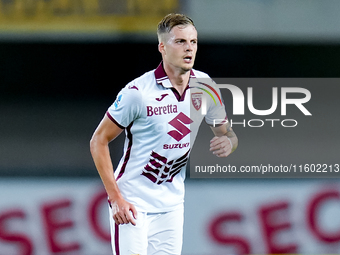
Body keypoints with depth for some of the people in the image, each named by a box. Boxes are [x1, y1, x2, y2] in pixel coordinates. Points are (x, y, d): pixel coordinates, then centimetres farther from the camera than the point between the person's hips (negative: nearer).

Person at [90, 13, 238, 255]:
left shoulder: (205, 87, 0)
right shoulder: (138, 91, -16)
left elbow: (227, 132, 12)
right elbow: (99, 141, -10)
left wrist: (227, 142, -15)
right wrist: (115, 197, -17)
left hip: (171, 205, 5)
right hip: (132, 204, -5)